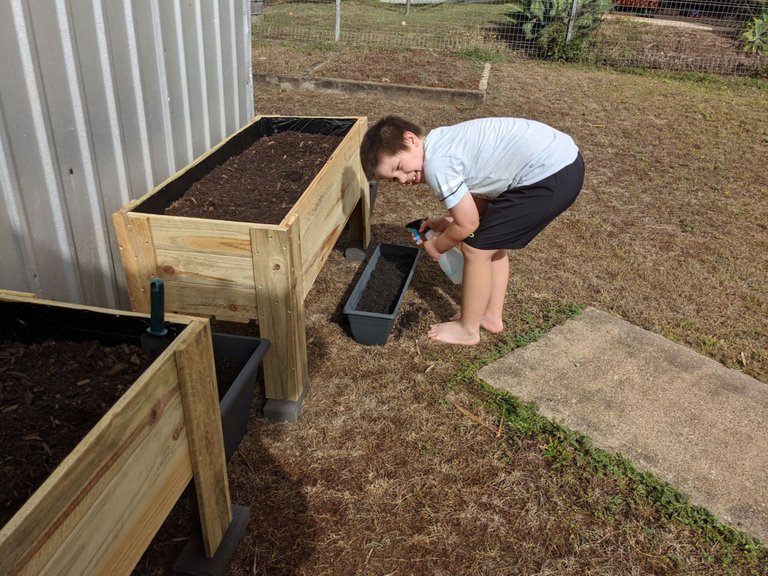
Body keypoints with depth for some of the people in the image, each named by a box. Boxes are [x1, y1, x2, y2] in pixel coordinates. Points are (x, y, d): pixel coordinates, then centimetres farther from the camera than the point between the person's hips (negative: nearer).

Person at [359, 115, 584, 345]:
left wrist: (436, 246, 9)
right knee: (492, 239, 22)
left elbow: (467, 225, -8)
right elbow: (484, 195, 22)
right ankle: (491, 315, 34)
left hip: (552, 175, -10)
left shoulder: (436, 164, -16)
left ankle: (467, 329, 18)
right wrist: (446, 222, 19)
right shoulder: (445, 141, 13)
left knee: (476, 248, 2)